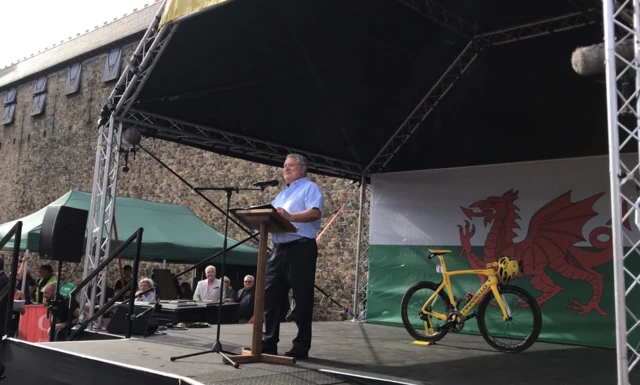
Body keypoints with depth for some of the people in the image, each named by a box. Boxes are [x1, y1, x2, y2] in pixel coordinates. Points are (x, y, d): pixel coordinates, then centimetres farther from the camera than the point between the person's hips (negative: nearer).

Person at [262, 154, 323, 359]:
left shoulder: (309, 188, 0)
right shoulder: (281, 194, 26)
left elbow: (316, 212, -17)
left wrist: (290, 216, -29)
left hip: (301, 248, -8)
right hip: (279, 248, 8)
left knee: (302, 298, -3)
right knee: (271, 295, 6)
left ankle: (301, 346, 3)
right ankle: (269, 342, 14)